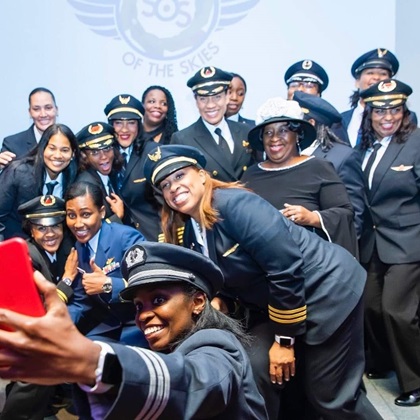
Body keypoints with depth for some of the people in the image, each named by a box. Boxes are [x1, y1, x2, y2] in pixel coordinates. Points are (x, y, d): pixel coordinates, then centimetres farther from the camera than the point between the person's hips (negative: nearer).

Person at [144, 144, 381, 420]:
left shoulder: (235, 204, -24)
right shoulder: (191, 234, 1)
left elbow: (286, 268, -27)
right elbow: (233, 280, 12)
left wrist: (284, 340, -18)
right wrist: (220, 303, -11)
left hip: (327, 289, -7)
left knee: (332, 398, 1)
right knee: (253, 372, -6)